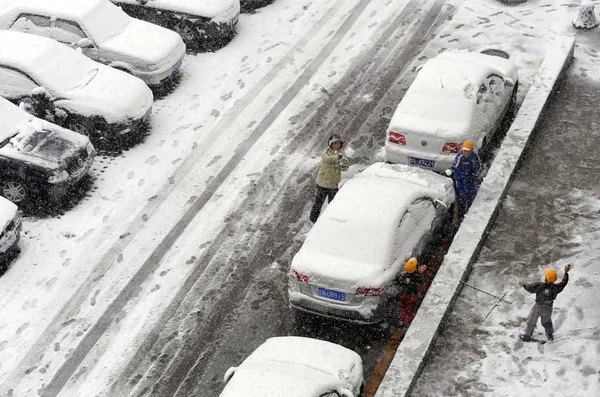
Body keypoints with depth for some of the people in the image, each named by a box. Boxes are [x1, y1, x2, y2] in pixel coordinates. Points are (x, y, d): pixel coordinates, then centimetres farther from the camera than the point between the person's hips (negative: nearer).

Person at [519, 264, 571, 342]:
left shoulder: (539, 286, -24)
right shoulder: (556, 288, -16)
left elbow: (530, 288, -10)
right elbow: (564, 283, 0)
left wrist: (524, 285, 11)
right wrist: (566, 272, 9)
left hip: (538, 307, -3)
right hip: (548, 308, 3)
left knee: (531, 321, 15)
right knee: (546, 322, 27)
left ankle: (527, 336, 26)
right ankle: (550, 335, 42)